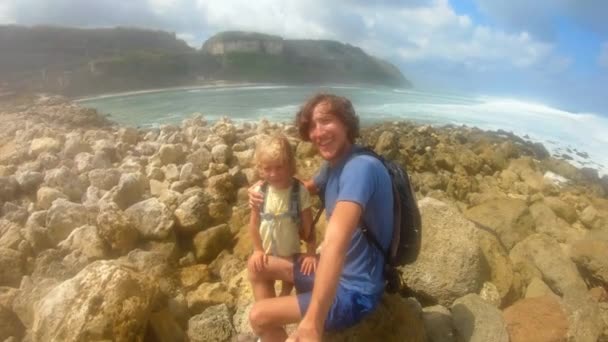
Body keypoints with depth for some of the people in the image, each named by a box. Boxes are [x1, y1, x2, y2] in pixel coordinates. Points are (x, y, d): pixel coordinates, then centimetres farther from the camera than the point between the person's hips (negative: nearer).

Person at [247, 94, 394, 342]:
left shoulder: (361, 167, -30)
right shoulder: (333, 165, 1)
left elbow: (336, 240, -42)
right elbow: (307, 188, 22)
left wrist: (313, 322, -48)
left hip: (355, 291, -9)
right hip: (334, 272, 9)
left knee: (258, 316, -13)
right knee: (256, 266, 14)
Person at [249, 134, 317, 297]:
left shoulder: (300, 191, -22)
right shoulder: (260, 191, -16)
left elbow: (308, 226, -16)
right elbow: (254, 224, -6)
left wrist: (311, 253, -18)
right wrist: (258, 249, -6)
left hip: (290, 253, -2)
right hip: (265, 253, 2)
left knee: (287, 288, 19)